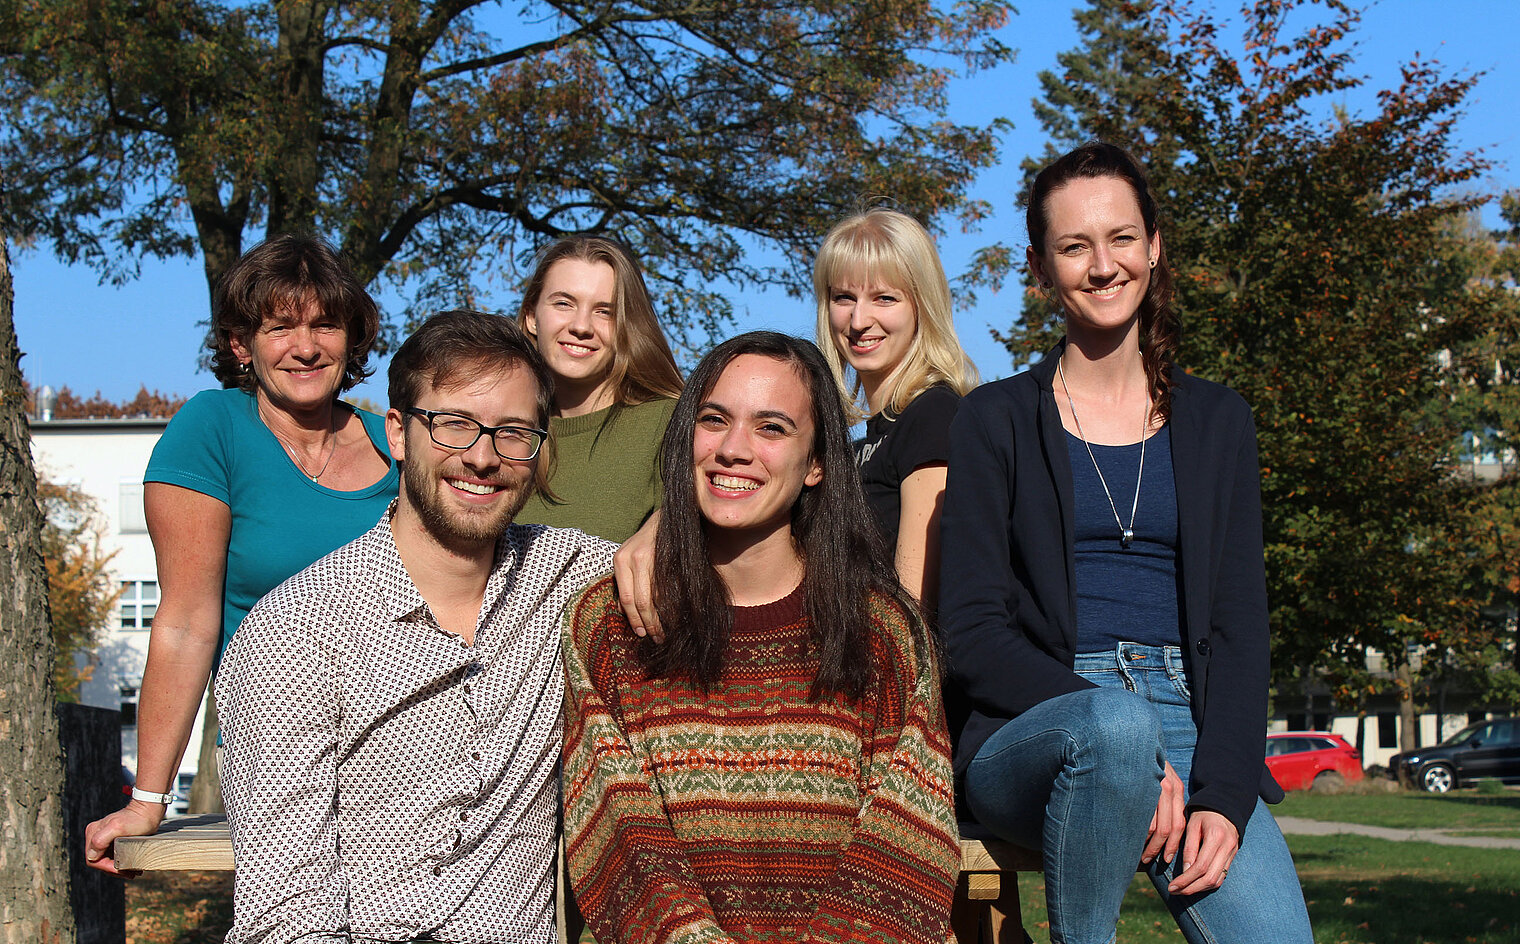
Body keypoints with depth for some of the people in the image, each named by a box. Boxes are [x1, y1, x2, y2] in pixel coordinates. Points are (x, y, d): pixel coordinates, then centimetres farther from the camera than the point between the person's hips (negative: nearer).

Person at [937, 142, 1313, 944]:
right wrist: (1121, 733, -16)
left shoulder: (1217, 423, 15)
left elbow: (1238, 623, 7)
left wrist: (1223, 794, -10)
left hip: (1188, 722, 1)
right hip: (1029, 730, -1)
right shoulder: (996, 421, 7)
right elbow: (971, 633, -2)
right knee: (1117, 724, -37)